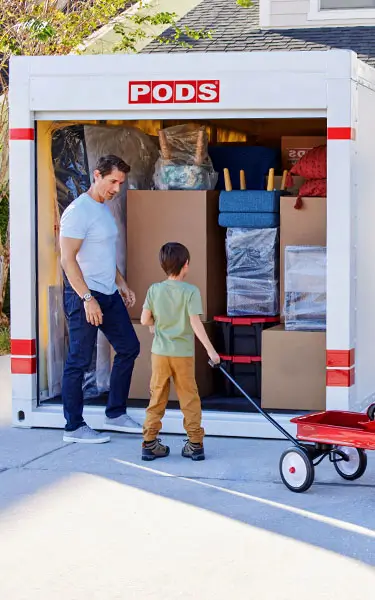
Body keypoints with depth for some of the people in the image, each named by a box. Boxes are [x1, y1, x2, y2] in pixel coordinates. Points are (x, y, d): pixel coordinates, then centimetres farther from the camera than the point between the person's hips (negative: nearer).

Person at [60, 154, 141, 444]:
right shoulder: (78, 211, -15)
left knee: (129, 348, 12)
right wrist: (88, 298, -23)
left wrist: (122, 284, 21)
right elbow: (68, 259, -20)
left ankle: (115, 414, 22)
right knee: (79, 362, -2)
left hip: (109, 295, 10)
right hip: (84, 296, -9)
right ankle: (74, 427, 6)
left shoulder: (104, 209, 13)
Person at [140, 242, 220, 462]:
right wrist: (210, 350, -15)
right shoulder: (191, 291, -11)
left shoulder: (154, 290, -1)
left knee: (157, 397, 10)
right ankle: (195, 444, 8)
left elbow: (145, 320, 1)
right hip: (183, 353, -2)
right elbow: (196, 323, -17)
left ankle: (150, 443, 9)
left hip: (160, 352, 2)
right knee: (190, 398, 7)